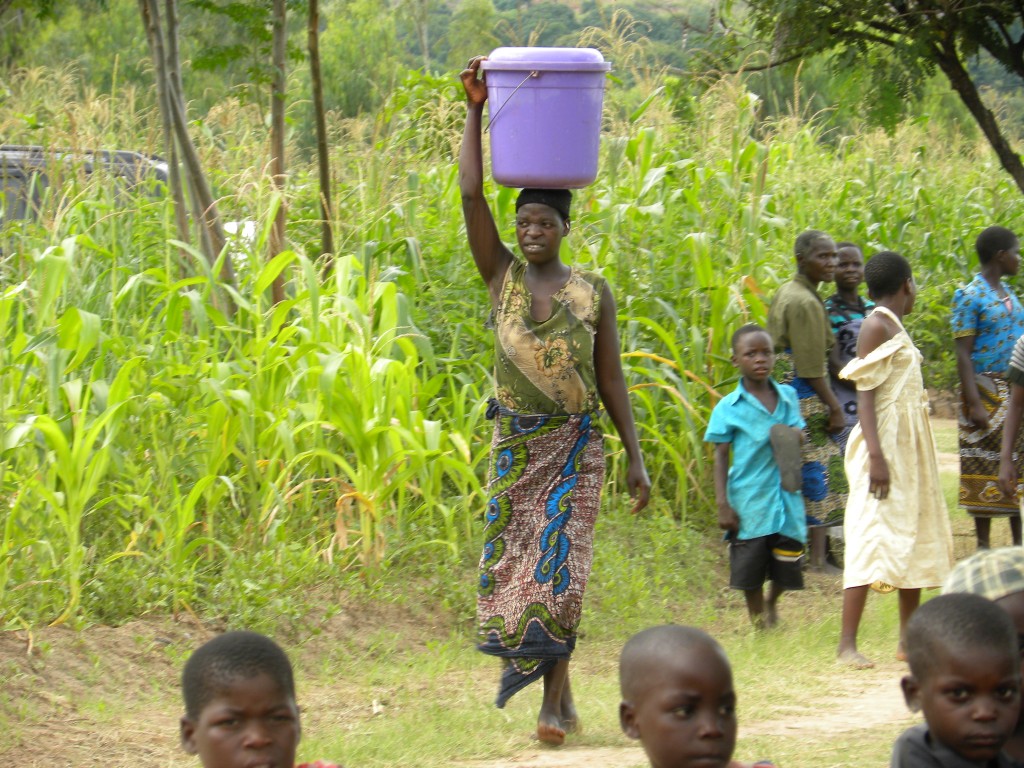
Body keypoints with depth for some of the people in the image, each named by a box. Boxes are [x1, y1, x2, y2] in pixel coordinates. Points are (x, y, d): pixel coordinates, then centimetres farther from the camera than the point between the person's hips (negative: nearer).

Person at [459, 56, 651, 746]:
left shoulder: (593, 292, 0)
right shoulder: (502, 277, 3)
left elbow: (611, 380, 3)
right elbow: (471, 197, -7)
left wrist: (636, 457, 0)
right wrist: (475, 112, -12)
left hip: (576, 447, -2)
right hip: (514, 444, 2)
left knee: (558, 561, -10)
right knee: (514, 563, 2)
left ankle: (553, 698, -9)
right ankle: (561, 691, 15)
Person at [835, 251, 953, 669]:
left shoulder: (894, 326, 16)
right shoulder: (876, 325, -12)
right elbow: (865, 394, -19)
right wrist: (876, 456, -26)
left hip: (911, 443, 10)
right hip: (885, 442, -10)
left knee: (916, 538, 11)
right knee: (873, 537, -14)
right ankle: (848, 642, -16)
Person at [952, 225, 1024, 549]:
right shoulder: (970, 297, -11)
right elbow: (963, 354, -14)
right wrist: (975, 404, -21)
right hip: (988, 393, -7)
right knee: (987, 470, -3)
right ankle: (984, 549, 3)